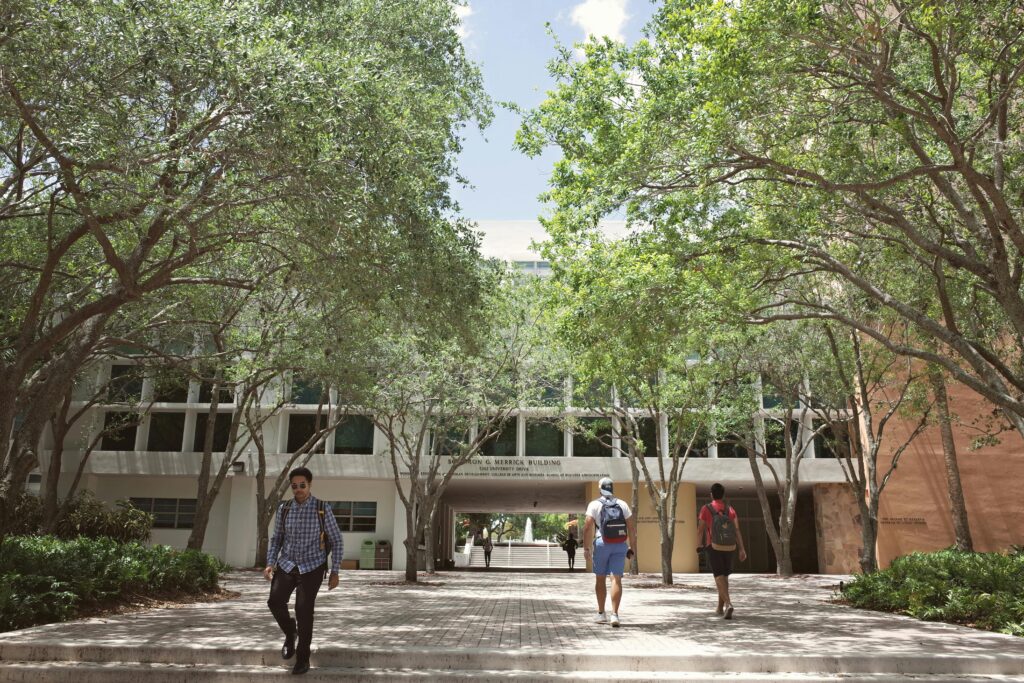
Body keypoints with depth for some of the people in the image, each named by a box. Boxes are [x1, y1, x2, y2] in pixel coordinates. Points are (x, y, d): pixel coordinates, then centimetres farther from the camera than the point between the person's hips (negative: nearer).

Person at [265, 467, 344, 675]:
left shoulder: (323, 509, -8)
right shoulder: (284, 509, 1)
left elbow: (337, 541, -2)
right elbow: (276, 538, 11)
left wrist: (335, 572, -5)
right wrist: (270, 563, -3)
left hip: (312, 567, -3)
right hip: (286, 565, 3)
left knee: (304, 610, -11)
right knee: (275, 601, -17)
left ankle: (303, 658, 8)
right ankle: (290, 632, 15)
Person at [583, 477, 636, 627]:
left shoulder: (594, 504, 1)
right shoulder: (622, 504, 10)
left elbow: (588, 527, -9)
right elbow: (632, 527, 5)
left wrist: (586, 548, -7)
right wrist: (632, 548, 10)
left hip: (602, 544, -1)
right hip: (620, 545, 2)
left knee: (600, 578, 13)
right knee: (616, 579, -2)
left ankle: (601, 613, 20)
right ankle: (614, 615, -14)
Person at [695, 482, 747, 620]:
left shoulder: (706, 509, -5)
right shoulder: (730, 509, 3)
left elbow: (700, 530, -4)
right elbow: (737, 530, -6)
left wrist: (701, 544, 13)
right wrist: (742, 550, -9)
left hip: (713, 548, -4)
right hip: (728, 548, 4)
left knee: (719, 577, -10)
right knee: (723, 576, 18)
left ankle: (728, 604, -32)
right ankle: (720, 608, 23)